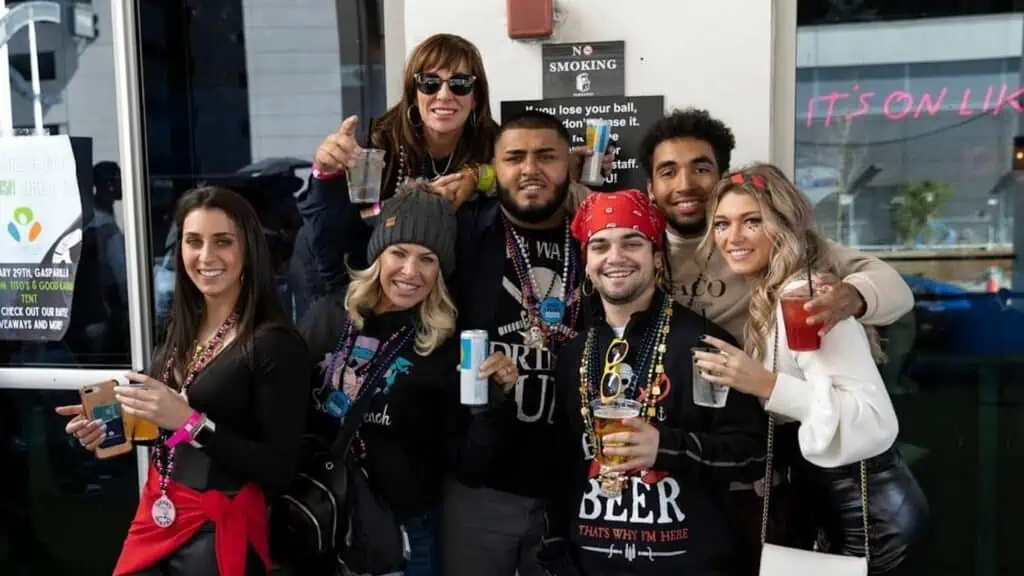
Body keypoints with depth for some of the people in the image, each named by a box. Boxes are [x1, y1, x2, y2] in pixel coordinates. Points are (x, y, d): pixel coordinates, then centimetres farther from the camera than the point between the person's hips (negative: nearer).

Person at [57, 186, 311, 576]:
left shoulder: (275, 343, -19)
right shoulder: (181, 328, 2)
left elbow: (280, 470, -20)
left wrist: (191, 422, -27)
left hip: (221, 528, -6)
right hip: (157, 515, 6)